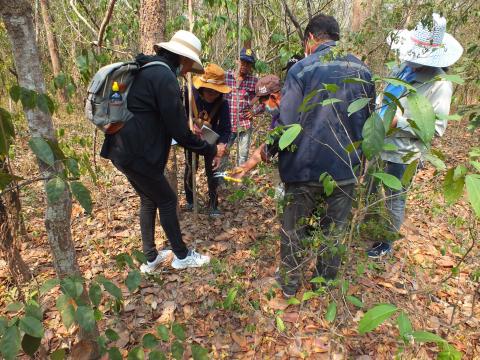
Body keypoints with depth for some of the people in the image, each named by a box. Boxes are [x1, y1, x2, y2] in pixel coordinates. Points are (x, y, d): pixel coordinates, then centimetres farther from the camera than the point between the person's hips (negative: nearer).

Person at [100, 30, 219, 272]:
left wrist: (189, 132, 22)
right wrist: (210, 150, -6)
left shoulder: (147, 69, 15)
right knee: (167, 200, 6)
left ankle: (150, 258, 31)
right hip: (136, 154, -10)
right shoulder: (164, 76, -17)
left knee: (149, 199, 19)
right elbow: (179, 131, -17)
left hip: (122, 149, 10)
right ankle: (182, 256, 24)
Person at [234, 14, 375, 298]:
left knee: (294, 230, 15)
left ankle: (290, 284, 31)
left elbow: (286, 124, -16)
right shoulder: (362, 70, 4)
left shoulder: (302, 68, -11)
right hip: (345, 170, 4)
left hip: (304, 168, -3)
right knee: (333, 232, 18)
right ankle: (326, 284, 35)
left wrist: (256, 159, -4)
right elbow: (366, 122, 10)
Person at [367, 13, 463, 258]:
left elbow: (436, 128, -20)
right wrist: (377, 112, 1)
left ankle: (387, 242, 33)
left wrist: (400, 122, -24)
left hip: (403, 153, -7)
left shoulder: (440, 85, -19)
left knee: (394, 200, 11)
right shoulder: (405, 67, 0)